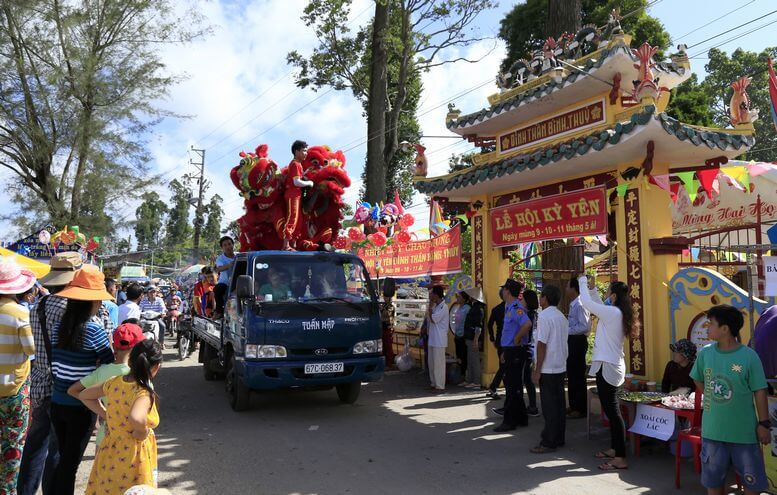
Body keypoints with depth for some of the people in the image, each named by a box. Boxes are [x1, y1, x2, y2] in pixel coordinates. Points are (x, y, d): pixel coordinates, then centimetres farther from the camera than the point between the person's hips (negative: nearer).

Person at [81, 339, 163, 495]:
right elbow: (135, 418, -45)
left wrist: (105, 415, 11)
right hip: (132, 460, -7)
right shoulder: (144, 393, -24)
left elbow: (84, 395, 15)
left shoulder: (115, 383, -2)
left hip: (109, 453, 7)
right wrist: (142, 432, -24)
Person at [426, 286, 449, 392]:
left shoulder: (443, 307, -14)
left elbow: (433, 319, -18)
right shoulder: (435, 306, 13)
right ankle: (434, 384, 24)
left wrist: (430, 307, -11)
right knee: (432, 363, 14)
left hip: (439, 340, -9)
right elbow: (429, 319, 17)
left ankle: (440, 386, 1)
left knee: (438, 363, -5)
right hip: (432, 339, 9)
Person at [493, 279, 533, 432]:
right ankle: (521, 418, 25)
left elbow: (527, 324, -36)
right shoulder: (509, 307, 14)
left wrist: (517, 339, -23)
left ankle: (510, 421, 4)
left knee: (513, 386, -3)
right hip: (510, 351, 10)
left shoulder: (516, 307, -18)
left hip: (516, 351, -10)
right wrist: (505, 351, 22)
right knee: (512, 385, 16)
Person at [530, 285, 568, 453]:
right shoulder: (562, 317, 12)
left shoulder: (544, 316, -15)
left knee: (549, 406, -3)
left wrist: (537, 370, -13)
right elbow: (563, 342, 15)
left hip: (548, 368, -8)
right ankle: (558, 438, 21)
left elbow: (542, 344, -17)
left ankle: (549, 443, 3)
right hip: (561, 367, 8)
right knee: (559, 403, 13)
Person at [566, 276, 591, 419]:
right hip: (572, 341, 10)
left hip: (578, 342, -10)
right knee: (571, 374, 16)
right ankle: (573, 405, 28)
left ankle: (581, 409, 8)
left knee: (578, 376, -2)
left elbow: (585, 327, -22)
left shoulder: (580, 305, -18)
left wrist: (567, 330, -17)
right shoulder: (573, 305, 11)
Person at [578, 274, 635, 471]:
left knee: (612, 411, -6)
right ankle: (614, 449, 29)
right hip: (612, 366, 10)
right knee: (611, 409, 18)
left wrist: (583, 282, -2)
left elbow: (587, 303, -17)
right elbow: (598, 306, 23)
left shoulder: (612, 312, -17)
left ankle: (621, 458, -2)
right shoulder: (618, 314, 9)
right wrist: (591, 287, 24)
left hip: (607, 367, -10)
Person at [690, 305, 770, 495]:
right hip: (712, 430, 3)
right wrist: (713, 399, 5)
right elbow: (698, 380, 14)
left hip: (744, 431, -3)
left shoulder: (749, 356, -12)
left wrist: (764, 424, -6)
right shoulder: (705, 353, -3)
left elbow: (759, 392, -7)